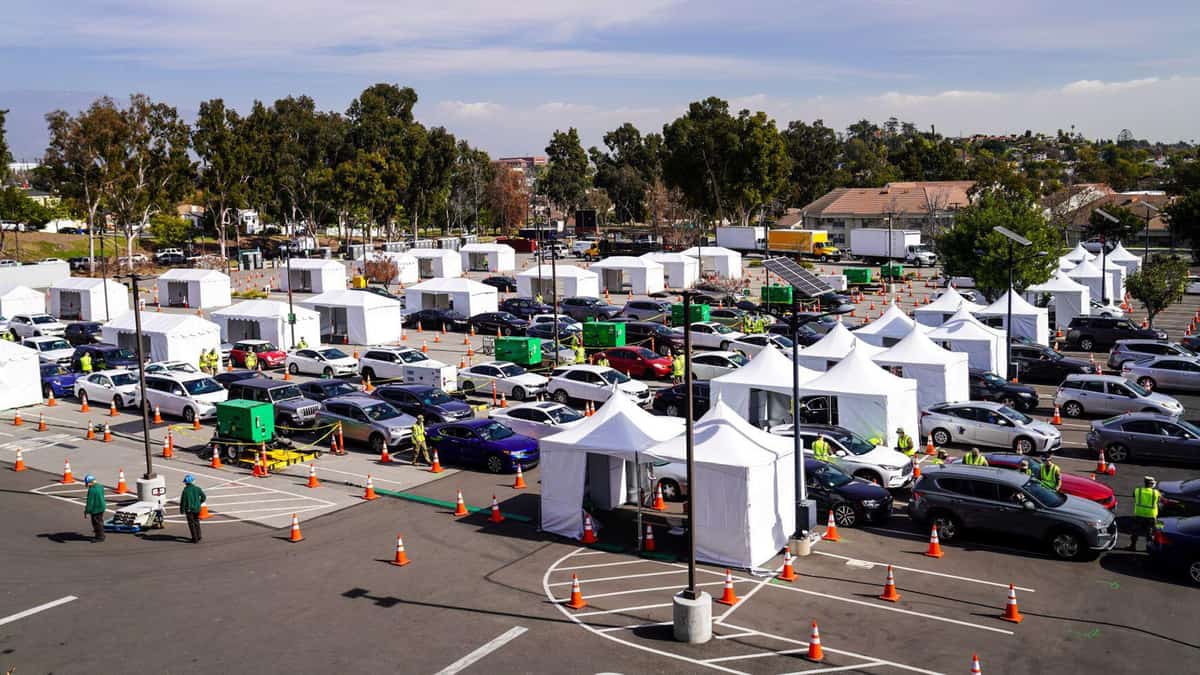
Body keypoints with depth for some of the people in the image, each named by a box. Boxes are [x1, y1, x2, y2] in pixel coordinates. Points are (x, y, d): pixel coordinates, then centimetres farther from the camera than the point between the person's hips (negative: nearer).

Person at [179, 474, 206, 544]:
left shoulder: (185, 491, -16)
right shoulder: (197, 489, -4)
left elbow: (183, 501, -13)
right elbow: (204, 497, 3)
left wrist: (182, 510, -2)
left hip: (189, 510, -4)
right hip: (197, 509, 4)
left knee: (191, 524, 5)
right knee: (196, 522, 21)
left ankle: (195, 539, 5)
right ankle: (198, 537, 30)